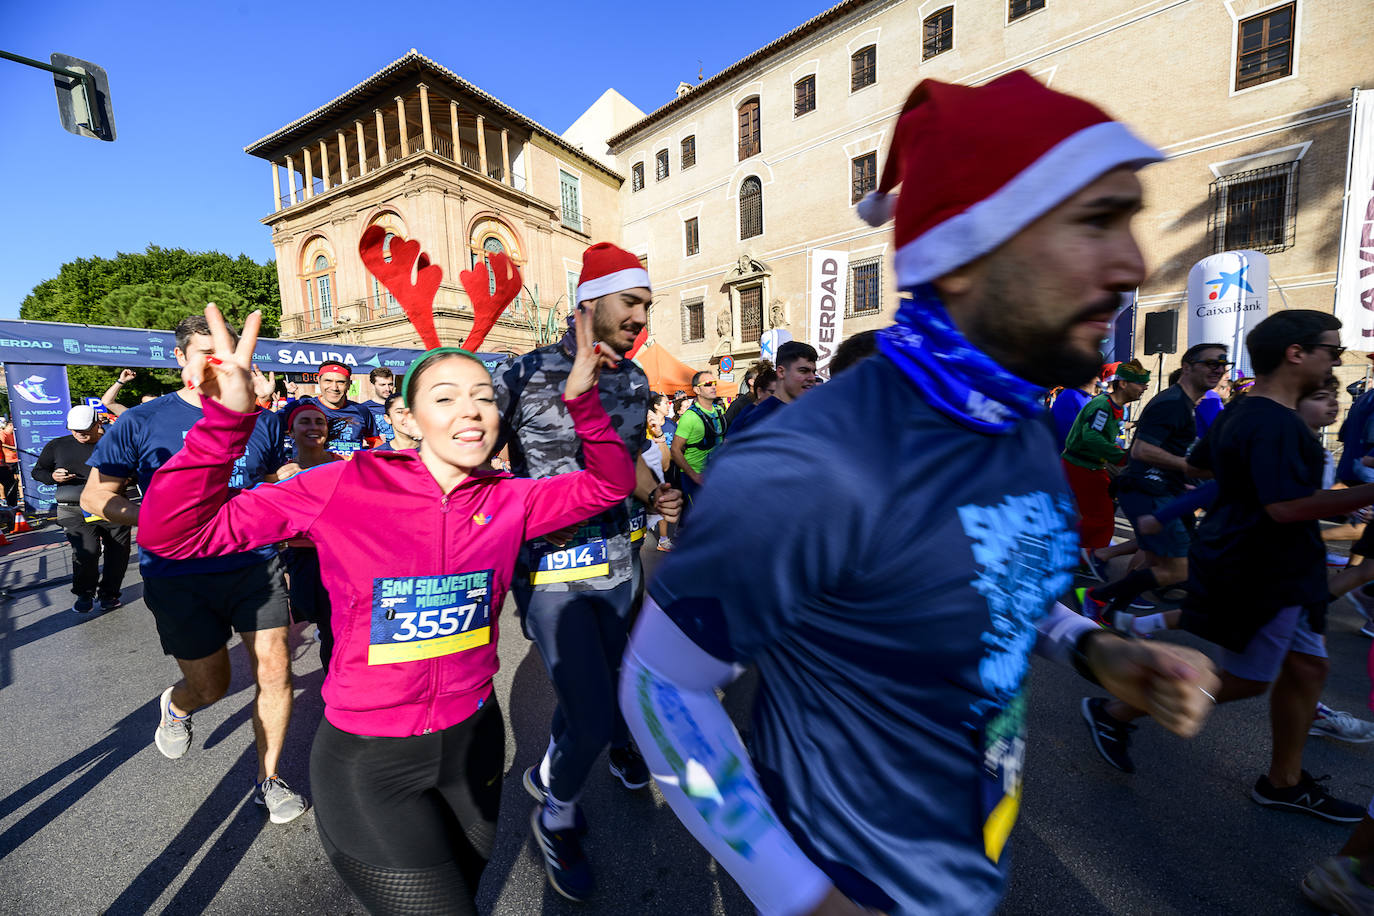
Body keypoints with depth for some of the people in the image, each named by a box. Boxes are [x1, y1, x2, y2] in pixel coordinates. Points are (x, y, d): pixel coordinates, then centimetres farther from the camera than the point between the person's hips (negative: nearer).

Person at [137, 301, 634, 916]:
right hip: (369, 762, -4)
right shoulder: (349, 486, -18)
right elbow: (173, 532, -15)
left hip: (473, 742, 5)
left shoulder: (508, 501, -9)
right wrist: (227, 419, -30)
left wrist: (582, 399, -18)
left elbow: (609, 484, -5)